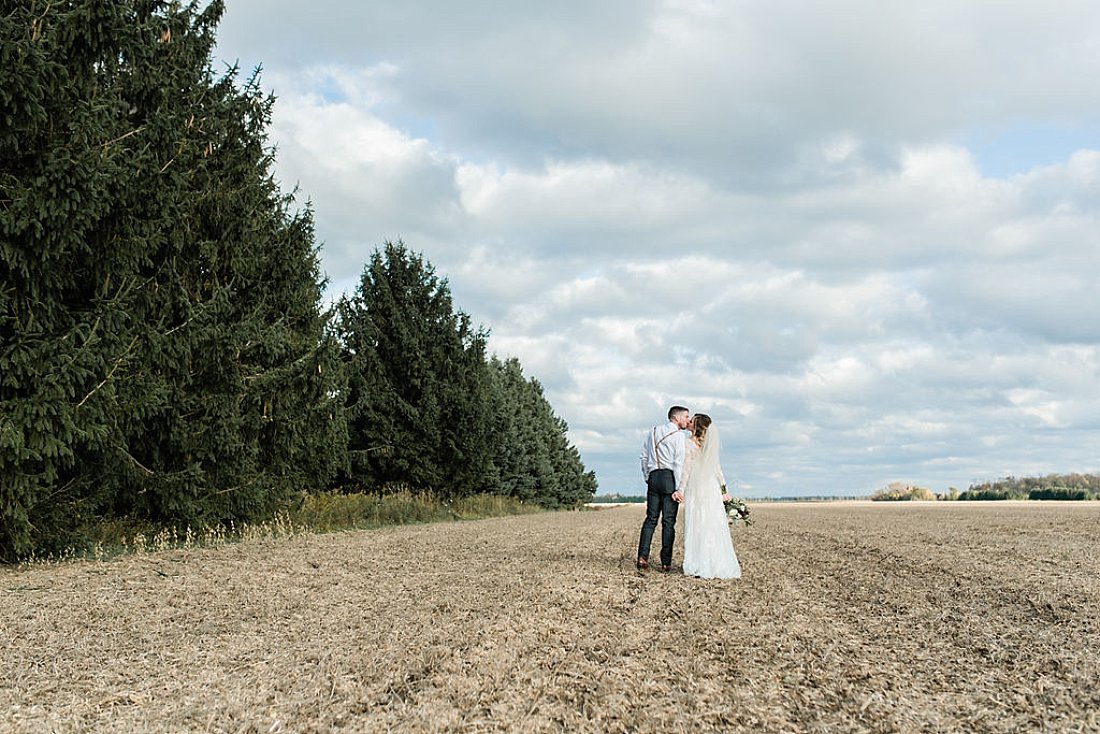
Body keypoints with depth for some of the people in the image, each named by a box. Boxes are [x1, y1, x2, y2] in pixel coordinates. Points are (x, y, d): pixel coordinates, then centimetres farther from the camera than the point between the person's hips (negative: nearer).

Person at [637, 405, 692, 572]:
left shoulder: (653, 432, 15)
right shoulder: (678, 435, -3)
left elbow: (644, 457, 15)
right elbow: (679, 463, -10)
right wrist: (679, 488, -11)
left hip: (653, 477, 5)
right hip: (670, 478, -5)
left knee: (651, 518, 7)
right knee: (668, 521, -2)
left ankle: (642, 557, -4)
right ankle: (666, 562, -1)